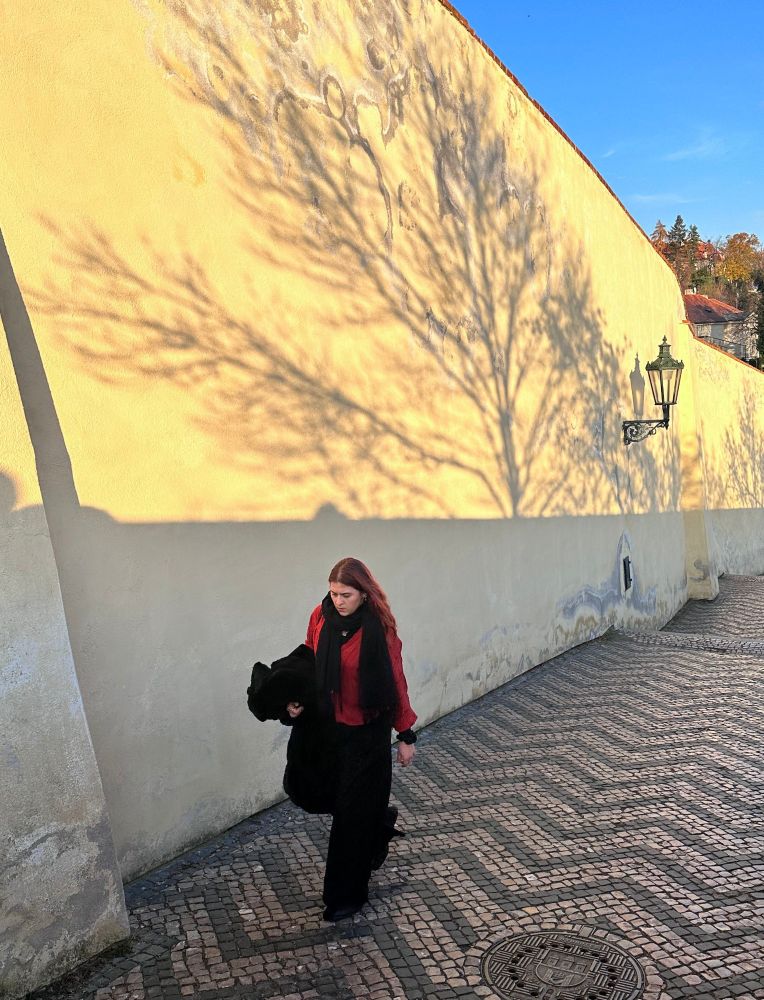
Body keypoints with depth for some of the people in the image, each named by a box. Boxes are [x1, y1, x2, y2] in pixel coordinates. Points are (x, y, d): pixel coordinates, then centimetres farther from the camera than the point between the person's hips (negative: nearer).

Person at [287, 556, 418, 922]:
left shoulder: (379, 628, -17)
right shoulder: (321, 617, -6)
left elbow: (396, 682, -10)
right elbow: (310, 662, 9)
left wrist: (406, 735, -6)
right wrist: (297, 698, -7)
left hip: (368, 731, -5)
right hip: (330, 726, 5)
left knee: (352, 810, 2)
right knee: (339, 799, 16)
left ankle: (347, 895, 18)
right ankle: (380, 823, 49)